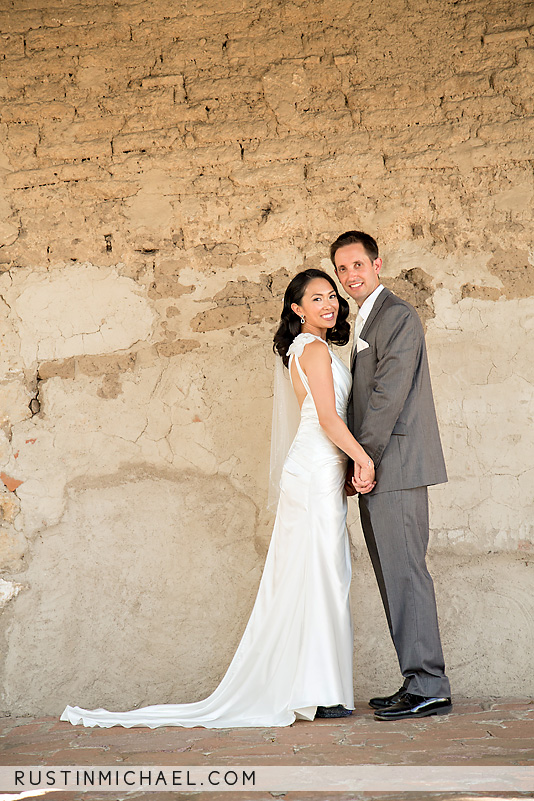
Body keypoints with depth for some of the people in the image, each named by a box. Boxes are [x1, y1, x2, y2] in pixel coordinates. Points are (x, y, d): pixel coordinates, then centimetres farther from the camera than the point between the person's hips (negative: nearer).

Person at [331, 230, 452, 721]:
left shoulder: (398, 316, -9)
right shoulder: (366, 322, 22)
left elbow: (389, 394, -16)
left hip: (395, 465, -10)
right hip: (380, 473, 10)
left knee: (405, 574, -8)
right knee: (397, 576, 11)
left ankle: (427, 688, -4)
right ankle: (420, 684, 16)